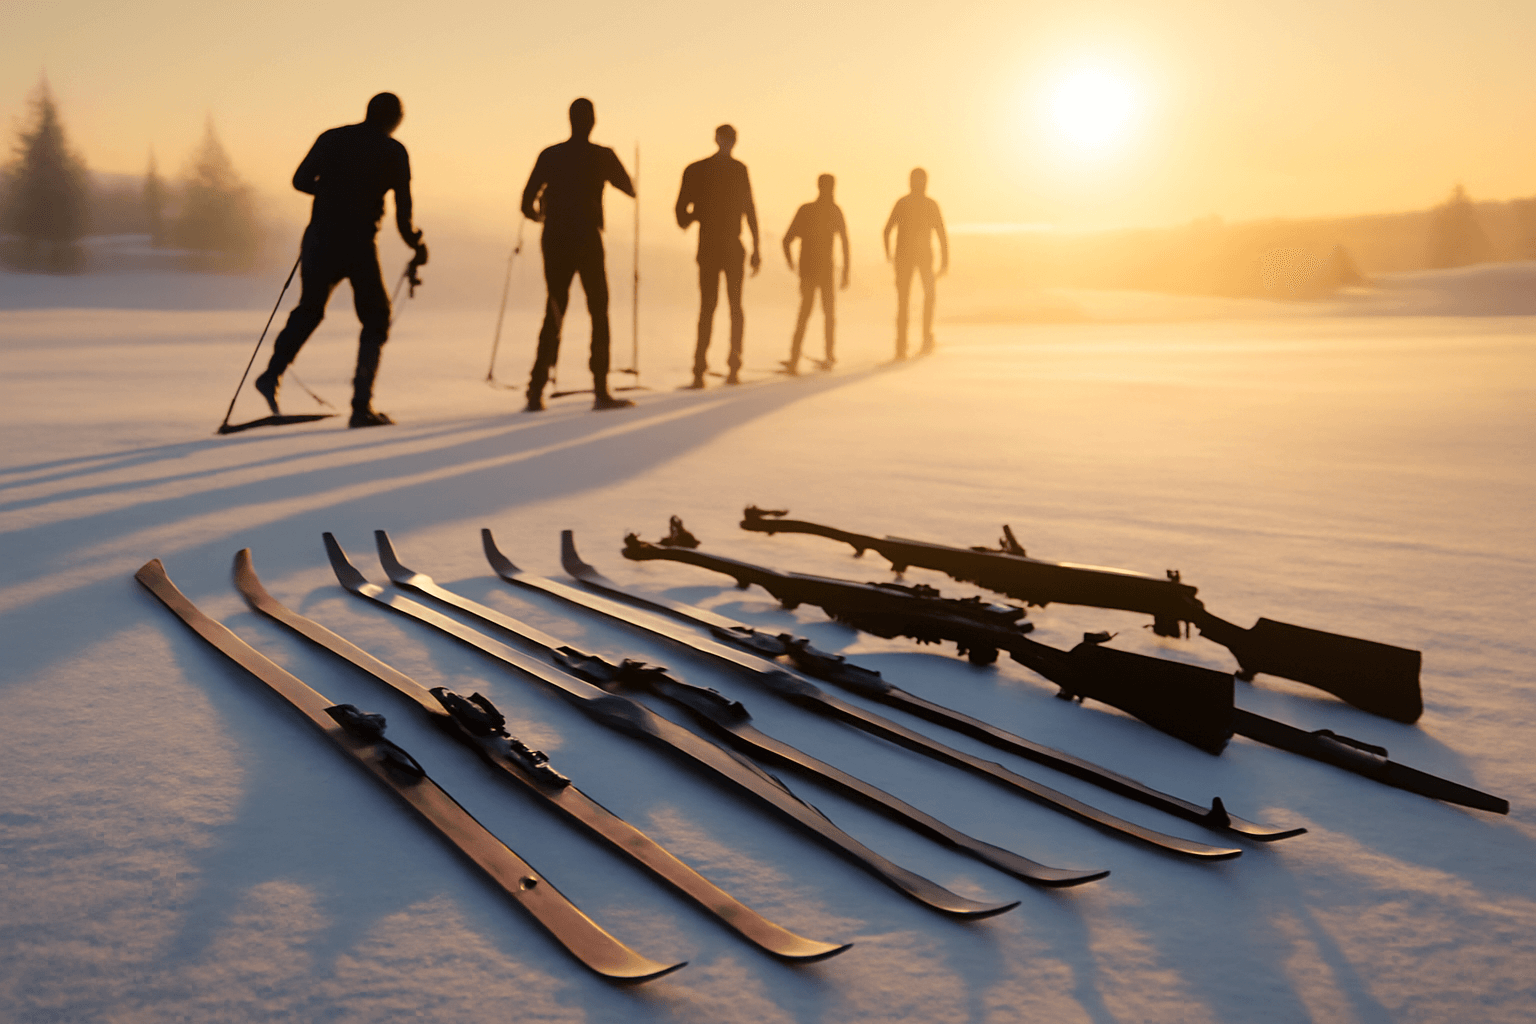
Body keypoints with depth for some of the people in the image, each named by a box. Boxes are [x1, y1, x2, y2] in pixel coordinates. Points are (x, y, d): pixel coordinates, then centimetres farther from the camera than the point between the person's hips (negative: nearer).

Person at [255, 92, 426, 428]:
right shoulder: (393, 151, -1)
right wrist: (417, 244, 13)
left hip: (319, 242, 3)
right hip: (359, 248, -3)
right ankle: (361, 406, 3)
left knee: (308, 311, 23)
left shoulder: (331, 138, 8)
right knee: (376, 319, 12)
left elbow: (300, 180, 13)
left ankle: (273, 374, 5)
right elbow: (402, 211, -4)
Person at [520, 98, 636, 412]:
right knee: (599, 312, 6)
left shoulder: (549, 155, 3)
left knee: (554, 314, 10)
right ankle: (600, 391, 0)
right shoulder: (602, 156, -3)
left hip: (554, 243, 3)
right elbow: (629, 189, 11)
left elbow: (528, 203, 1)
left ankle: (536, 392, 3)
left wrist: (539, 214, 24)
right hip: (588, 243, -3)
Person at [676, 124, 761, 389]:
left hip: (707, 247, 2)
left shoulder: (693, 170, 5)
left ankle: (699, 371, -7)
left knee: (707, 307, 6)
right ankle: (734, 367, 1)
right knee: (735, 305, 10)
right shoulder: (738, 168, -3)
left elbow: (681, 214, 3)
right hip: (733, 246, -2)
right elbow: (749, 209, -8)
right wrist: (756, 248, -5)